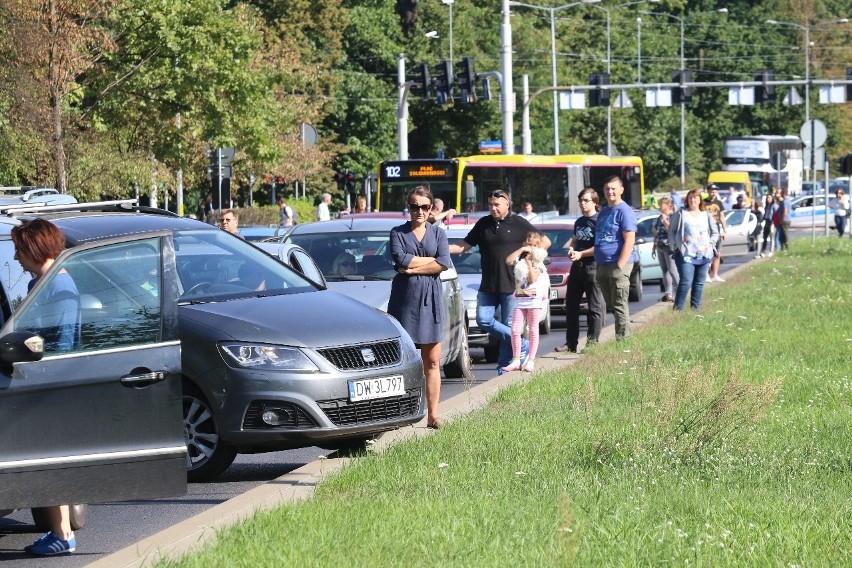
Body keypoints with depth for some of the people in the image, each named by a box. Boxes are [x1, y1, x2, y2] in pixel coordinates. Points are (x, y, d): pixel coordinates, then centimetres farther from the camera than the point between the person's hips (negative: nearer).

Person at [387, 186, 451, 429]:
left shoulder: (438, 234, 12)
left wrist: (413, 267, -9)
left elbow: (445, 263, -5)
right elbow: (400, 259, -11)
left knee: (432, 362, 1)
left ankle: (433, 415, 3)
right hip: (405, 298, -2)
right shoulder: (398, 233, 7)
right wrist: (431, 259, -5)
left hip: (430, 299, 2)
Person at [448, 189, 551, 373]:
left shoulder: (519, 224, -1)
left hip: (512, 284, -4)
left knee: (509, 326, 0)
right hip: (488, 285, 4)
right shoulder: (484, 224, 10)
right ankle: (522, 345, 5)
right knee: (484, 320, -7)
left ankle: (503, 369, 8)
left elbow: (545, 241, 4)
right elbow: (463, 246, 11)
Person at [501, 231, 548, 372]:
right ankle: (516, 361, 3)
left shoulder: (538, 261, 2)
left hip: (534, 298, -3)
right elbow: (508, 260, -12)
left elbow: (533, 278, -11)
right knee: (515, 330, -2)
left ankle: (531, 361, 4)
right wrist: (522, 249, -8)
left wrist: (529, 262, -8)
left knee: (533, 330, 1)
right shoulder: (519, 259, 9)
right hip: (519, 298, 3)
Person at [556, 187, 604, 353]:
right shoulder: (579, 222, 16)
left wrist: (581, 254, -14)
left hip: (592, 266, -8)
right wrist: (571, 249, 4)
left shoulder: (598, 220, -8)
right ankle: (571, 343, 13)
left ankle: (592, 342, 1)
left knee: (595, 307, -2)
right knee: (571, 305, 8)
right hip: (577, 266, 9)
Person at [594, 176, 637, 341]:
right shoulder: (604, 212, 18)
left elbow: (629, 240, -15)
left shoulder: (624, 211, -8)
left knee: (619, 306, -7)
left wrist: (620, 265, -20)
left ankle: (623, 341, -5)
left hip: (618, 265, -9)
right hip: (602, 265, 9)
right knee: (610, 305, 11)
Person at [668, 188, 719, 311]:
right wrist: (675, 246, -6)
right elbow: (672, 231, 4)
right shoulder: (681, 214, 4)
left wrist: (709, 245, 1)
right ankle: (678, 308, -11)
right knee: (686, 282, -14)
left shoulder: (707, 216, 12)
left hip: (703, 255, 4)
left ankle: (695, 308, 13)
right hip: (686, 254, -4)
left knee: (699, 283, 6)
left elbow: (715, 233, 16)